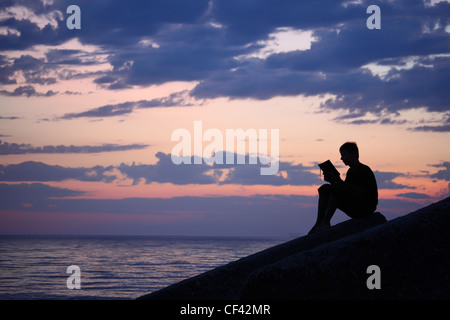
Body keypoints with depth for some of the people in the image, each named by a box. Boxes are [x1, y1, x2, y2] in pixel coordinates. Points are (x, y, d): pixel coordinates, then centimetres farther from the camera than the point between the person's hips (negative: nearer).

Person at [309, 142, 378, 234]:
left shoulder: (365, 170, -11)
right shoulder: (350, 172, 15)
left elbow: (361, 192, -22)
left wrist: (341, 182, -24)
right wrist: (332, 181, -2)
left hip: (366, 208, -9)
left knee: (337, 189, -28)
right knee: (324, 189, -1)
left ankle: (325, 222, -25)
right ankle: (318, 223, -13)